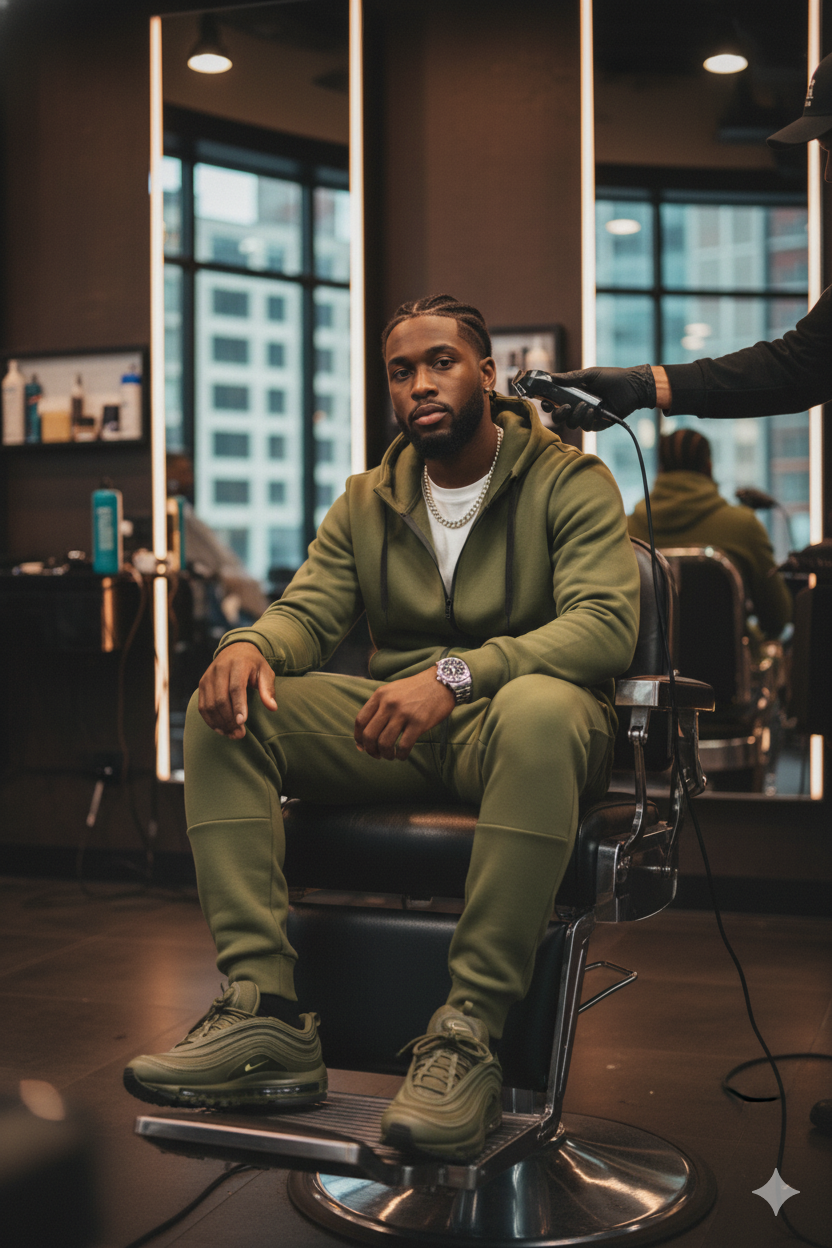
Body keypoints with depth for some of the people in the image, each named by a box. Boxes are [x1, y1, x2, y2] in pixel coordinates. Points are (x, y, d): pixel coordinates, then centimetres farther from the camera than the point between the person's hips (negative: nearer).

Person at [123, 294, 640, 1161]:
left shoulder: (567, 481, -2)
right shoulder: (366, 503, 15)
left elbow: (606, 624, -17)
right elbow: (309, 611, 8)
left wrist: (454, 676, -32)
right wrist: (252, 642, -20)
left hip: (508, 726, -4)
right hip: (394, 733, 5)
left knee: (540, 708, -40)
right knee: (224, 710, -17)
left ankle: (468, 1032, -35)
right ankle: (264, 1013, -24)